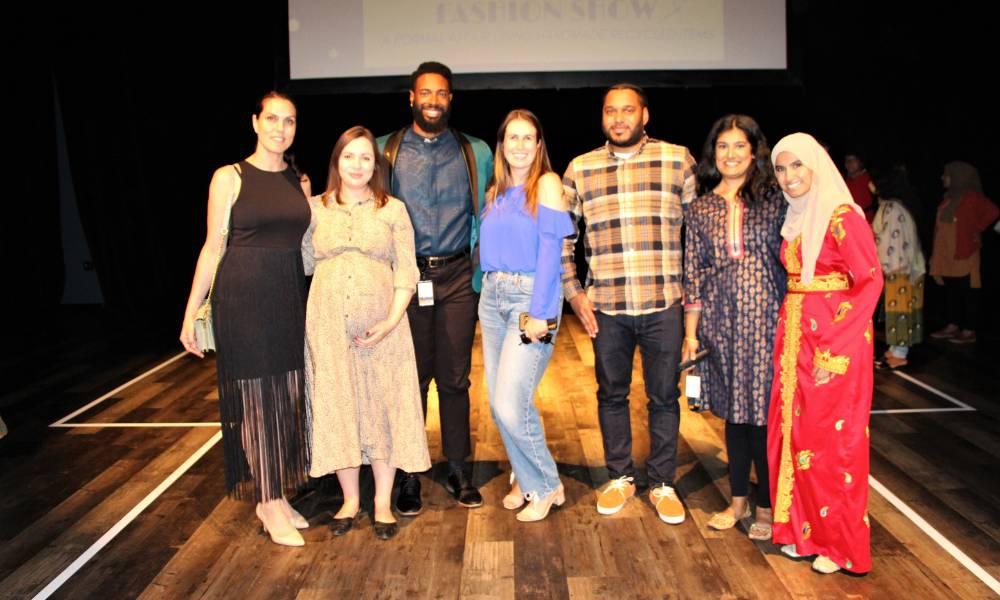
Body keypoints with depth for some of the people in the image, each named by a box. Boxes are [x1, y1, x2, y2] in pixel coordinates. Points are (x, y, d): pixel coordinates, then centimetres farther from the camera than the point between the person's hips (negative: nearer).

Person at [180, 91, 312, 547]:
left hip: (290, 299, 5)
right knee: (255, 398, 2)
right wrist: (191, 313, -6)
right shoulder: (230, 178, -3)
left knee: (287, 397, 9)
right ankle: (269, 505, 14)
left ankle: (275, 495, 24)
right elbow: (213, 247, -3)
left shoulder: (300, 181, 9)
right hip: (243, 299, -5)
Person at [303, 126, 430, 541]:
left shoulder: (393, 210, 5)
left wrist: (392, 320, -12)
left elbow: (406, 272, 0)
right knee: (337, 407, 7)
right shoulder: (315, 208, 9)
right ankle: (350, 500, 23)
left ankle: (383, 503, 17)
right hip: (328, 324, 1)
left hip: (380, 325, -1)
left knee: (383, 407, 3)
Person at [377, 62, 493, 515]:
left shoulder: (476, 152, 9)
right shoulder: (385, 151, 6)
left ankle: (458, 471, 20)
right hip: (404, 276, 0)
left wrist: (482, 273, -1)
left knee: (455, 378, 6)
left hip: (458, 278, 1)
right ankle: (409, 476, 17)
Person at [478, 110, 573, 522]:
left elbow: (550, 251, -12)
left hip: (530, 297, -6)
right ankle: (525, 479, 26)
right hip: (492, 297, 7)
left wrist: (539, 313, -17)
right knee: (498, 401, 7)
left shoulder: (546, 184, -5)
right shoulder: (495, 193, 14)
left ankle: (546, 486, 10)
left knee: (510, 404, -11)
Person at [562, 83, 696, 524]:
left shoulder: (678, 160, 2)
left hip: (664, 304, -1)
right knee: (611, 394, 13)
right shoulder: (580, 169, 6)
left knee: (664, 397, 9)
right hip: (606, 306, 2)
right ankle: (620, 477, 31)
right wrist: (573, 291, 4)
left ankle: (662, 483, 26)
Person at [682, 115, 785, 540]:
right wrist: (690, 332, 6)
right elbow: (693, 274, 8)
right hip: (721, 321, 3)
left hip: (766, 318, -2)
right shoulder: (700, 209, 8)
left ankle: (767, 506, 14)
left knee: (765, 411, -1)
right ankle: (739, 500, 26)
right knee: (732, 411, 11)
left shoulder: (774, 199, 2)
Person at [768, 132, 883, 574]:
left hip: (833, 343, -7)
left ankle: (840, 542, 16)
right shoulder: (795, 219, 12)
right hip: (795, 339, 7)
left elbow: (869, 281, -15)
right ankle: (806, 529, 25)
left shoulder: (841, 217, -12)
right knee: (794, 432, 11)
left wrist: (833, 341, -19)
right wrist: (790, 331, 6)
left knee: (832, 439, 1)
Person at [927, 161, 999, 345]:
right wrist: (935, 253, 11)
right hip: (947, 253, 8)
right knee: (951, 290, 12)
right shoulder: (949, 197, 13)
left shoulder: (972, 197, -11)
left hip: (964, 253, -8)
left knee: (968, 291, -1)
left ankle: (969, 331, 4)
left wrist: (977, 229, -11)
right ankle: (953, 326, 20)